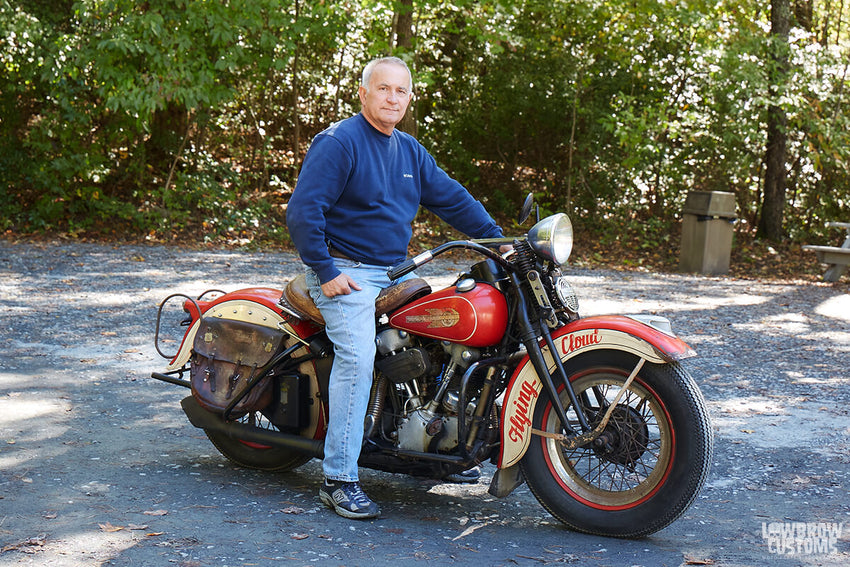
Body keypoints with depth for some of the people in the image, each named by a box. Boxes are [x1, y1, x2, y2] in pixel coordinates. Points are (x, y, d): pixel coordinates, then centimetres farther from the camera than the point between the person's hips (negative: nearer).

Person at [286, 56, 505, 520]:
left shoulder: (411, 151, 15)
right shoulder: (338, 142, -11)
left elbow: (451, 198, 20)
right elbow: (302, 210, -18)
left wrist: (498, 239, 12)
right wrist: (325, 270, -20)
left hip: (394, 273, 8)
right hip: (346, 274, -8)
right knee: (358, 358, -24)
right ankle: (338, 480, -21)